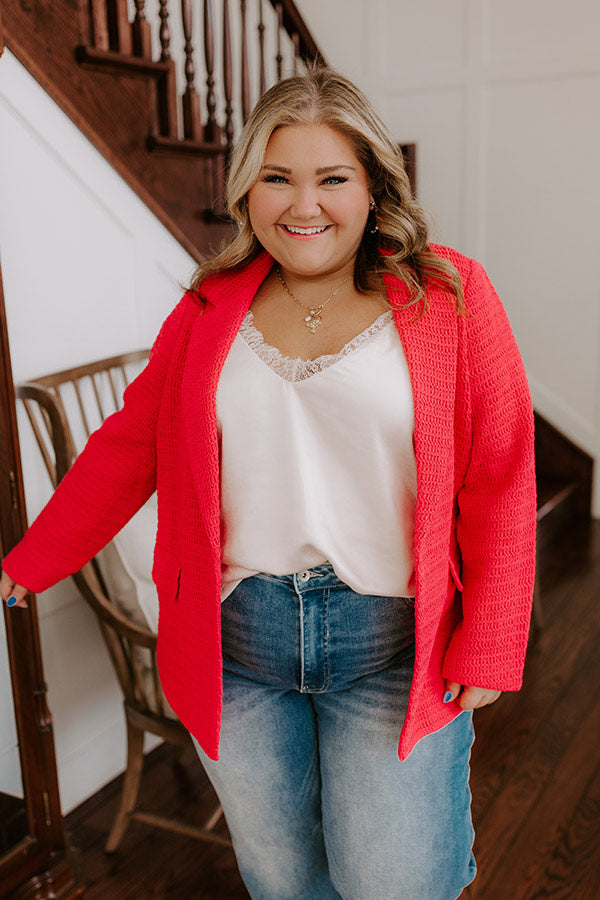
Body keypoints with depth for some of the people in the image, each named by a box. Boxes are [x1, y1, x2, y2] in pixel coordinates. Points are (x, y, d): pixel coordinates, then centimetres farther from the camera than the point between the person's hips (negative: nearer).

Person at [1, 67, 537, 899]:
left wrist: (487, 646, -6)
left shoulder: (447, 298, -5)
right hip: (235, 640, 3)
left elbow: (499, 483, -5)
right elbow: (130, 447, 8)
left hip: (391, 643, -2)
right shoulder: (211, 309, 4)